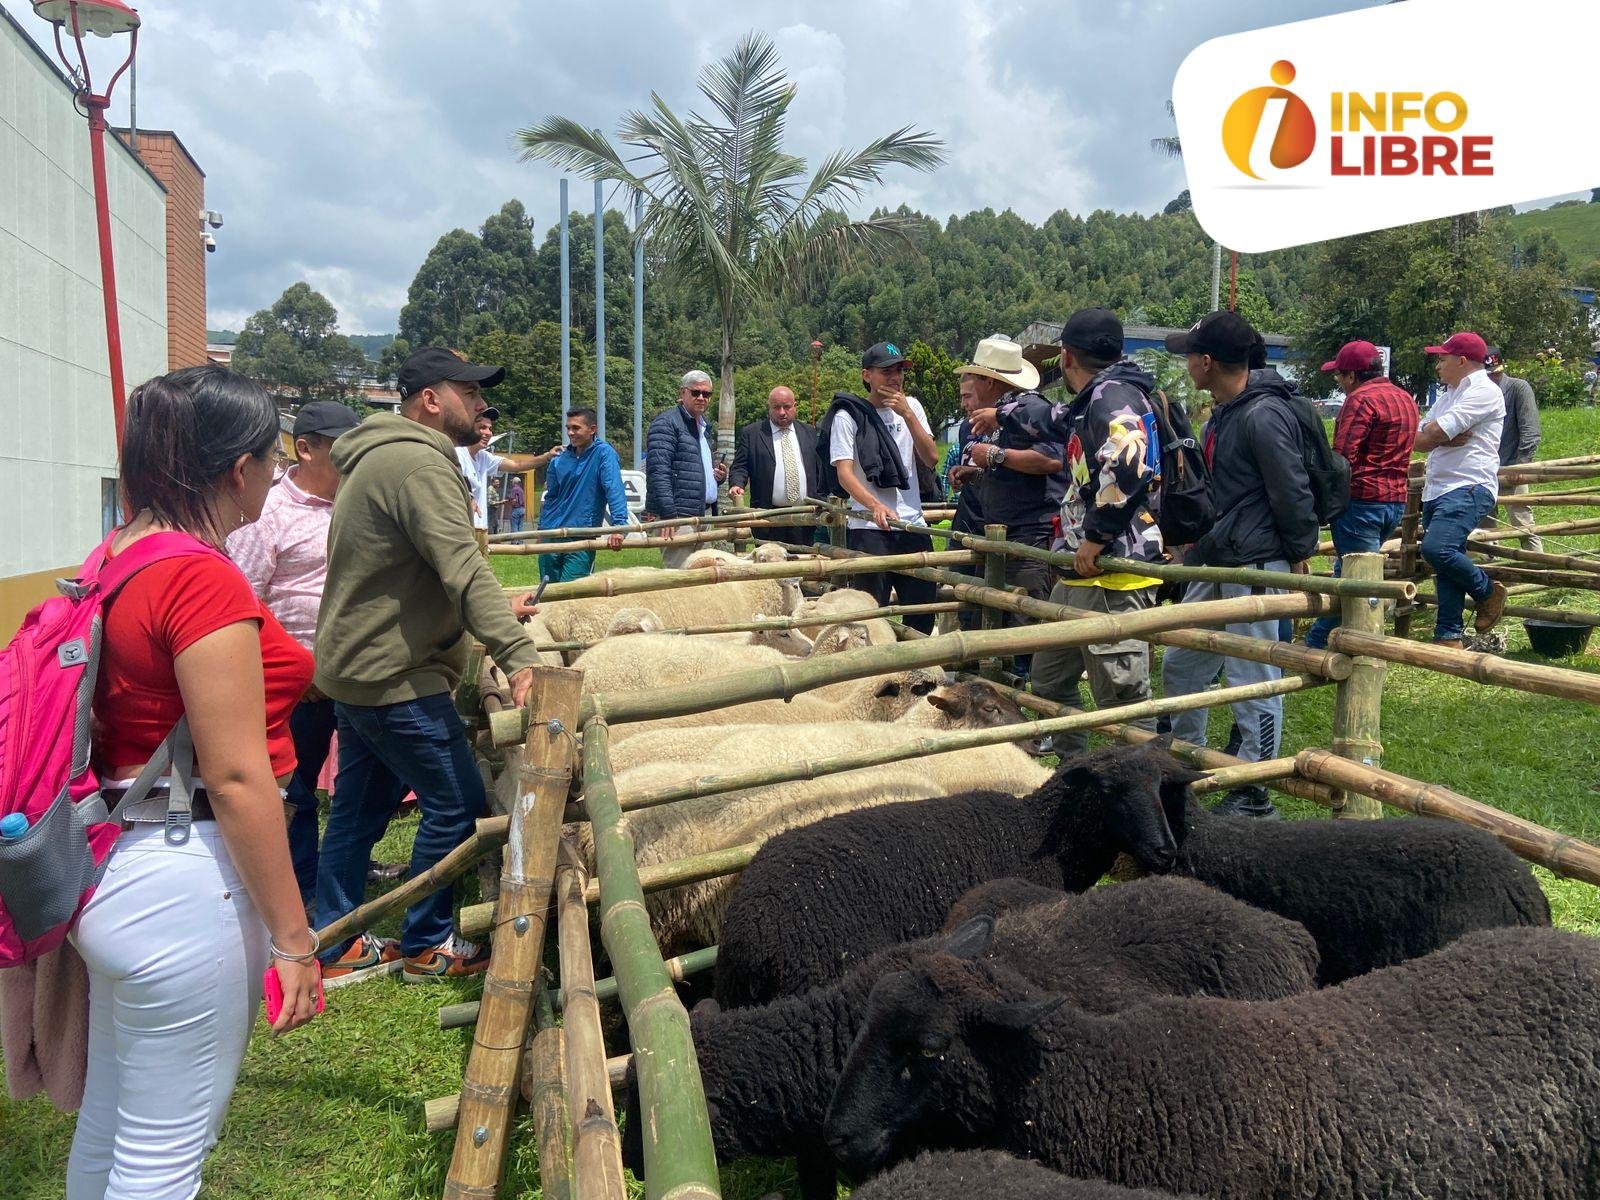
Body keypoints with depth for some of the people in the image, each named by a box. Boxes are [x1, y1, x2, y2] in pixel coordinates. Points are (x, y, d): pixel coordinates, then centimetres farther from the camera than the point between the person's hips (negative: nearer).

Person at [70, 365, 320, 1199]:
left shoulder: (115, 559, 7)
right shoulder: (204, 578, -20)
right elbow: (236, 778, -21)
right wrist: (292, 940, -15)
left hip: (116, 870, 9)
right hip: (183, 881, -9)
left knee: (107, 1120, 24)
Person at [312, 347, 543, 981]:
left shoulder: (380, 456, 17)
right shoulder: (419, 464, -18)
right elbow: (464, 570, -30)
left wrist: (497, 614, 31)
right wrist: (518, 654, -37)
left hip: (354, 666, 11)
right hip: (395, 675, -11)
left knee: (359, 808, 17)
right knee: (456, 803, -1)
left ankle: (335, 945, 28)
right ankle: (426, 945, 13)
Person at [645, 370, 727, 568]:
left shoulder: (705, 427, 21)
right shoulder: (666, 423, -7)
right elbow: (658, 472, -17)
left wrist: (719, 475, 11)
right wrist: (668, 514, -24)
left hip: (704, 514, 9)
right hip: (678, 515, -9)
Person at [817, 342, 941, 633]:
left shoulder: (911, 406, 13)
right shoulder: (848, 416, -3)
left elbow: (931, 458, 4)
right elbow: (844, 474, -12)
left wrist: (907, 414, -6)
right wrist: (875, 506, -29)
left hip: (913, 524, 5)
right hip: (868, 528, -5)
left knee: (923, 610, 8)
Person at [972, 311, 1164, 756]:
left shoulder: (1114, 395, -11)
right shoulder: (1090, 402, 20)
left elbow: (1128, 468, -29)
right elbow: (1053, 418, 43)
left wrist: (1097, 535, -20)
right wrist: (1002, 414, 59)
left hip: (1113, 574, -11)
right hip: (1079, 575, 11)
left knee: (1123, 698, -10)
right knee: (1049, 683, 19)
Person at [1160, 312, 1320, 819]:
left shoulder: (1263, 415, -19)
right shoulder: (1223, 413, 13)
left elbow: (1293, 493, -18)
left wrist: (1299, 556, -9)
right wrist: (1190, 541, 22)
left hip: (1255, 567, -11)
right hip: (1213, 565, 11)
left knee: (1254, 681, -1)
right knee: (1180, 664, 16)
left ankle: (1253, 795, 9)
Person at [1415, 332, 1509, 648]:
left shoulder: (1483, 391, -8)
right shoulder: (1449, 396, 23)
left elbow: (1434, 434, -17)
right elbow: (1419, 439, 12)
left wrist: (1426, 436, 6)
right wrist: (1448, 438, -8)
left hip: (1468, 488, -9)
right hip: (1437, 489, 9)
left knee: (1436, 548, -26)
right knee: (1447, 562, 7)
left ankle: (1488, 591, -2)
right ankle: (1449, 637, 9)